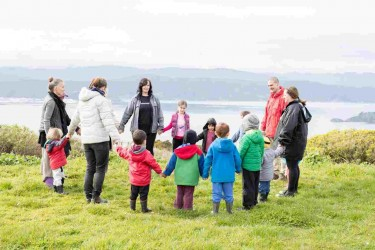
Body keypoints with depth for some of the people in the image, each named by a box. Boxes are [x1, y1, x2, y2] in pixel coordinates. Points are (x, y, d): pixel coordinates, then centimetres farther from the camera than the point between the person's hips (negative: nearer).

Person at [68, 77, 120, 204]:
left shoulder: (83, 101, 16)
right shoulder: (101, 100, -9)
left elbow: (75, 118, 29)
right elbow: (107, 121, -19)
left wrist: (70, 131, 45)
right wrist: (115, 137, -24)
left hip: (86, 139, 7)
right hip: (100, 139, -7)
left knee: (90, 167, 14)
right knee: (101, 168, 0)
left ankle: (88, 196, 15)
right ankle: (96, 196, -3)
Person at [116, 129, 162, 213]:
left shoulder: (129, 152, -3)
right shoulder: (146, 154, -19)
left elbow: (122, 152, 17)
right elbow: (153, 163, -13)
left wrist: (118, 148, 40)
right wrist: (159, 171, 1)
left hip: (133, 179, 5)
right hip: (144, 180, -5)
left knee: (133, 194, 17)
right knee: (143, 194, 4)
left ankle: (132, 207, 27)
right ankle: (144, 208, 9)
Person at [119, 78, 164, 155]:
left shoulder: (155, 99, 4)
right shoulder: (135, 99, 2)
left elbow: (160, 114, 6)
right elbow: (127, 113, 5)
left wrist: (160, 126, -1)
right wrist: (121, 126, 3)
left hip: (151, 130, 1)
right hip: (138, 130, 0)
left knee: (149, 150, 4)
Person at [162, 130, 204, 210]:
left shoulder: (178, 150, 0)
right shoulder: (198, 151, -6)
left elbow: (171, 163, 4)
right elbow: (202, 164, 3)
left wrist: (166, 172, 14)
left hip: (180, 177, 3)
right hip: (191, 177, -3)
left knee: (180, 193, 15)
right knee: (189, 193, 3)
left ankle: (178, 206, 20)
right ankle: (187, 207, 1)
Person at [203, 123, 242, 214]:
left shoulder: (213, 145, -6)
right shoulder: (232, 145, -4)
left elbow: (208, 160, -3)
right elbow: (237, 159, 2)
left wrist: (205, 173, 6)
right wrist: (238, 169, 21)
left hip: (216, 175, -1)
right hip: (229, 175, 1)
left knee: (216, 194, 7)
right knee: (229, 194, 12)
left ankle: (215, 211, 12)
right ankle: (229, 211, 20)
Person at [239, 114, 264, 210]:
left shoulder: (247, 137, -18)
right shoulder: (260, 135, 4)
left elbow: (242, 152, -15)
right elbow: (262, 150, 11)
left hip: (248, 165, -7)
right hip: (257, 165, 7)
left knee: (248, 185, 0)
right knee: (255, 185, 17)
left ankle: (247, 205, 5)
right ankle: (254, 201, 29)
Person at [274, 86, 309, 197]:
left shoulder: (294, 108, -18)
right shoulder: (298, 106, 15)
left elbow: (288, 126, -25)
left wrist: (282, 140, -20)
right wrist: (282, 139, 20)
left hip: (293, 143, -10)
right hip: (297, 142, 10)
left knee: (291, 165, -3)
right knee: (294, 165, 17)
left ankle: (290, 191, 4)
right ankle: (294, 188, 27)